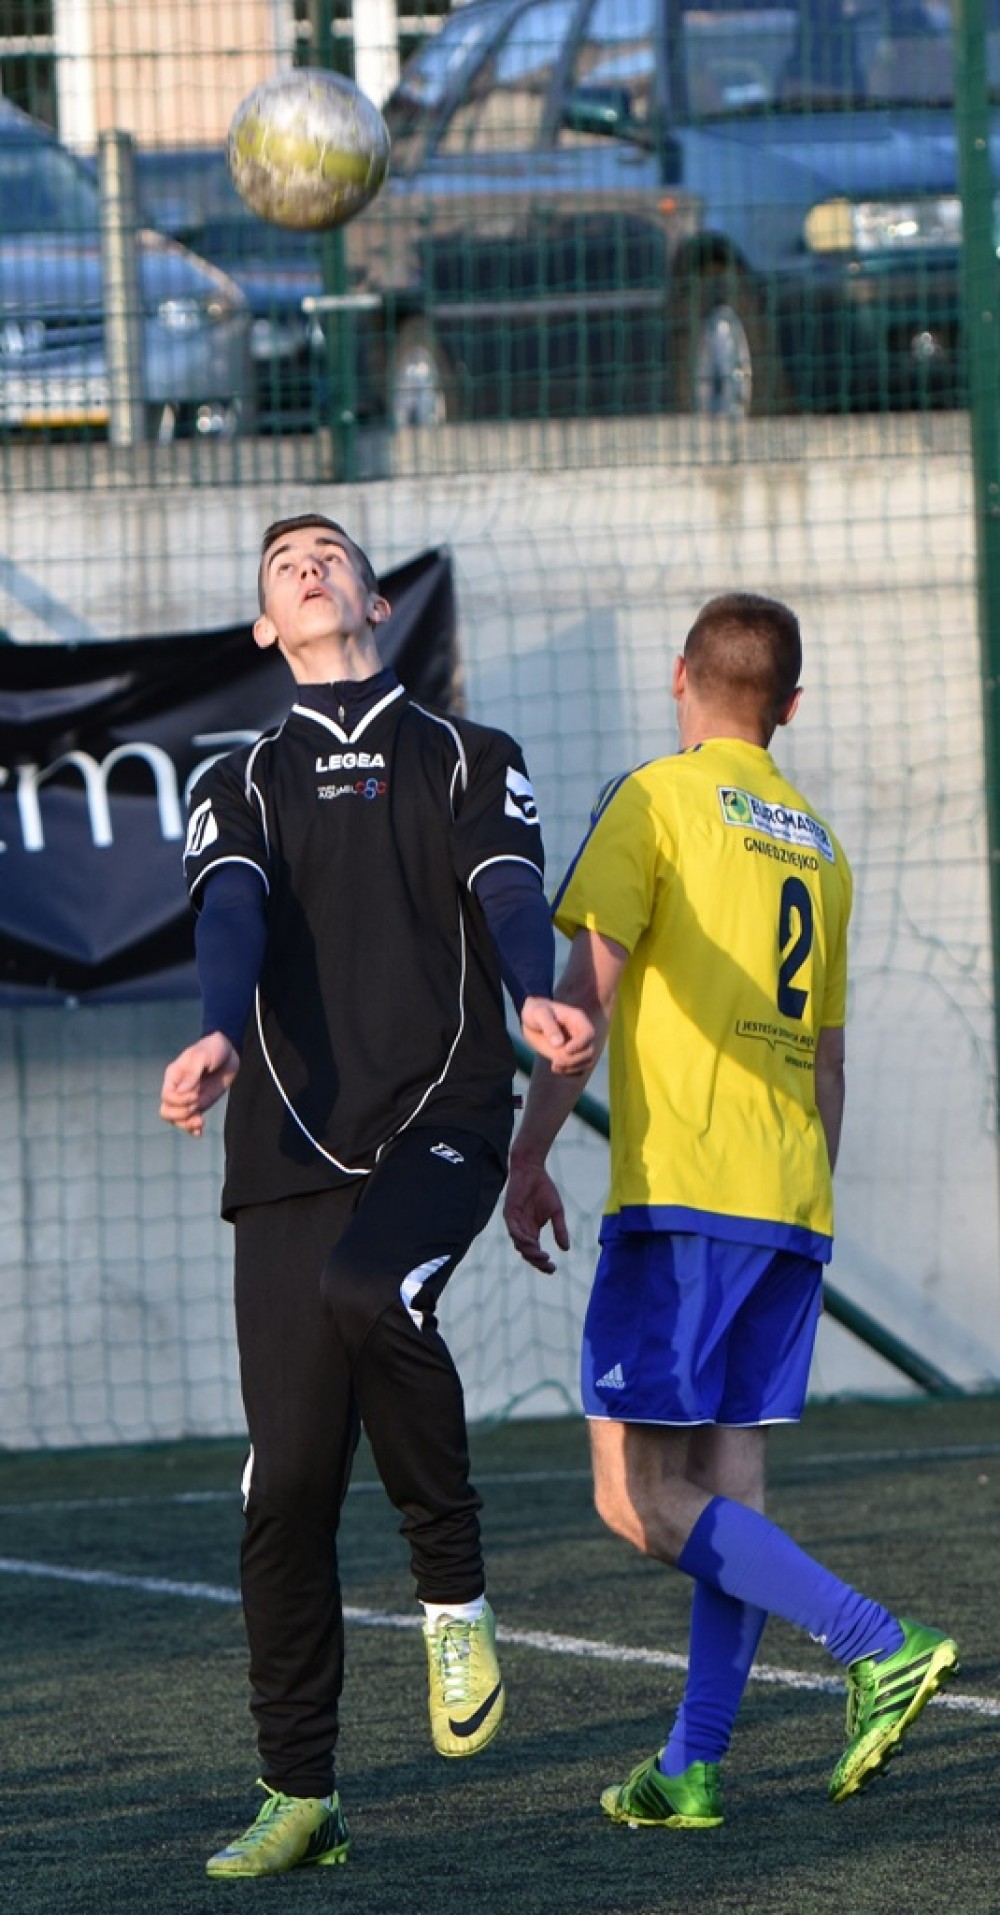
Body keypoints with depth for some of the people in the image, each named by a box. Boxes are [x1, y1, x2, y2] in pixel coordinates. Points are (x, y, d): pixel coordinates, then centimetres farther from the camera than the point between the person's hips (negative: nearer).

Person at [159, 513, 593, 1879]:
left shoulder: (464, 758, 17)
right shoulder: (243, 784, 20)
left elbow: (510, 893, -2)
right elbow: (232, 914, 0)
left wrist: (538, 1000, -25)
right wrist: (219, 1038, -22)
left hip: (442, 1121, -2)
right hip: (293, 1150, 2)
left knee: (365, 1291, -35)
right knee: (288, 1478, -4)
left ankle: (455, 1592, -15)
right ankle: (300, 1796, 5)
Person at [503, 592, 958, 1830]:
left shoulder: (657, 800, -3)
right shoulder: (819, 849, 18)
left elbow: (588, 990, -12)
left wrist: (527, 1159, -9)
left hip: (680, 1192, -7)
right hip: (789, 1210, 7)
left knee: (640, 1501, -9)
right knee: (727, 1487, 8)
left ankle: (878, 1648, -21)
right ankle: (693, 1767, 4)